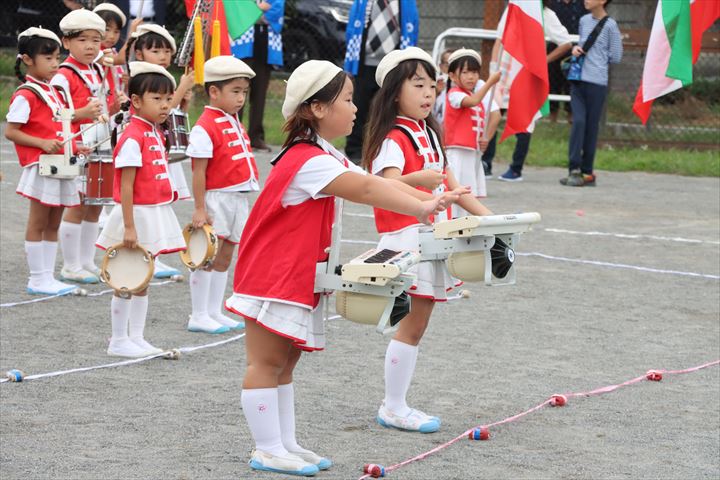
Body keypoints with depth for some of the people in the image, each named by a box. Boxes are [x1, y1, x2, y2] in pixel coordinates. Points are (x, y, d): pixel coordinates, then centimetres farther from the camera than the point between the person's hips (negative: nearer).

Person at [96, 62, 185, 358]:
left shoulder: (155, 134, 10)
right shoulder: (132, 139, -18)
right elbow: (126, 187, -20)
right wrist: (129, 227, -22)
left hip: (155, 214, 9)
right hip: (137, 215, -9)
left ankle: (137, 338, 22)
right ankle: (119, 341, 11)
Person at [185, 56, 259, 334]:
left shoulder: (235, 123, 12)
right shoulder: (205, 128, -15)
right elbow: (199, 172, -17)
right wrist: (200, 209, -19)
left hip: (238, 198, 9)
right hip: (216, 199, -9)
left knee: (224, 258, 13)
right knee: (208, 257, -3)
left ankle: (214, 312, 20)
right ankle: (199, 316, 3)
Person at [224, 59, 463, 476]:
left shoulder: (326, 158, 13)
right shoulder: (309, 161, -22)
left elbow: (378, 183, 6)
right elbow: (366, 190, -29)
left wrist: (434, 201, -5)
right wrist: (422, 208, -33)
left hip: (297, 277, 11)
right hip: (271, 277, -11)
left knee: (284, 362, 13)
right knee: (267, 363, -3)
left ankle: (286, 444, 19)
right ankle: (268, 451, 2)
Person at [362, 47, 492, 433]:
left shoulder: (428, 134, 18)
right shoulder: (392, 138, -11)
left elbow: (448, 182, 23)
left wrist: (484, 214, 15)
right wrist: (417, 180, -44)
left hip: (434, 238, 9)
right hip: (406, 238, -9)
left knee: (417, 325, 9)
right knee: (412, 325, -9)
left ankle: (397, 405, 14)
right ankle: (393, 408, -1)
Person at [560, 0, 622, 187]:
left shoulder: (610, 25, -5)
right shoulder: (584, 21, 12)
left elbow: (615, 57, -1)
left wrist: (596, 59, 2)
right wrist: (576, 48, 5)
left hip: (597, 82, -4)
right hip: (578, 80, 4)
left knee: (591, 126, 1)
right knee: (578, 121, -7)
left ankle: (587, 172, 8)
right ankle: (574, 170, -9)